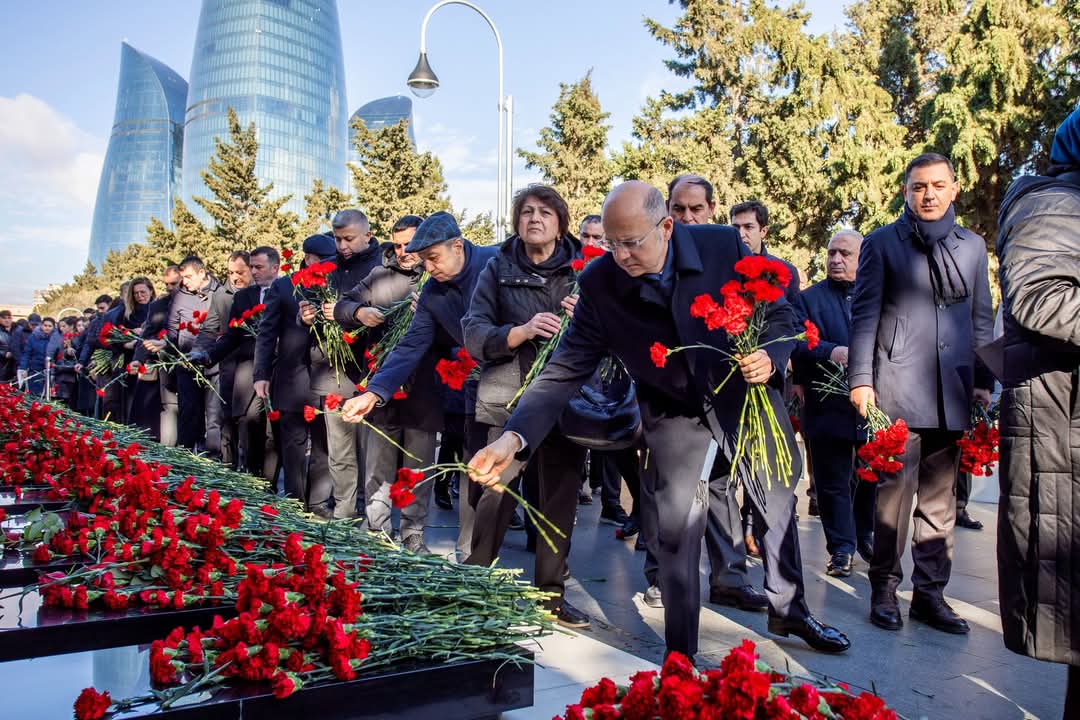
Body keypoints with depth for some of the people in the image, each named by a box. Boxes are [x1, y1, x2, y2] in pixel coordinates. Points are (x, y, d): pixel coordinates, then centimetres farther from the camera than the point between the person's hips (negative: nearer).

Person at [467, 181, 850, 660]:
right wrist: (513, 437, -33)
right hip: (673, 412, -1)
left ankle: (789, 612, 44)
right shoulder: (599, 283, -21)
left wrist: (770, 356, -30)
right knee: (674, 533, -2)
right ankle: (680, 654, 19)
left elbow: (779, 311, -8)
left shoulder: (724, 245, -21)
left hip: (745, 391, 2)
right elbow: (566, 369, -21)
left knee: (779, 505, 17)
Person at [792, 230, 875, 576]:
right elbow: (799, 344, -10)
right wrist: (831, 352, -27)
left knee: (873, 475, 14)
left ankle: (866, 534, 36)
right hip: (829, 405, -2)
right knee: (833, 480, 4)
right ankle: (841, 548, 15)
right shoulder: (810, 298, 3)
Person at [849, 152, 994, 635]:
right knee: (895, 491, -5)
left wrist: (984, 383, 9)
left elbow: (982, 320, 16)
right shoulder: (882, 243, 5)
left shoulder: (972, 246, 15)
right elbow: (864, 315, 0)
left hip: (952, 393, 4)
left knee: (940, 498, 8)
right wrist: (860, 380, -7)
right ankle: (884, 589, 8)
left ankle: (931, 592, 18)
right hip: (897, 389, -4)